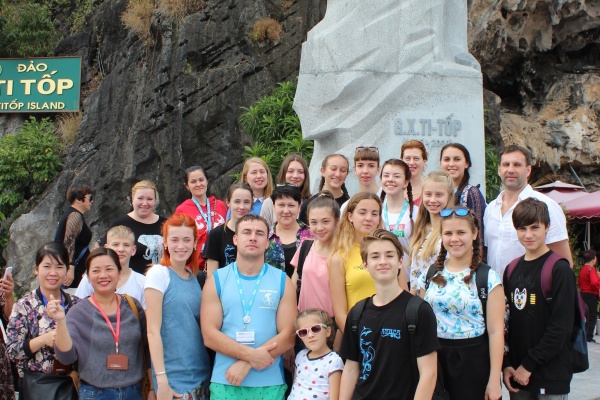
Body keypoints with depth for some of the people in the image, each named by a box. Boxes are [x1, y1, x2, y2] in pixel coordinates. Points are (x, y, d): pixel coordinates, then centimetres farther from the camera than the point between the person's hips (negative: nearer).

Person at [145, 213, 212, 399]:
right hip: (174, 376, -5)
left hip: (201, 374, 5)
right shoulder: (158, 274, -7)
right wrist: (161, 379, -16)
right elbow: (153, 330, -11)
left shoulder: (194, 277, 9)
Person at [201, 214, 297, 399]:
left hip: (270, 383, 0)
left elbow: (288, 336, -4)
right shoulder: (216, 280, 3)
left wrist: (246, 363, -13)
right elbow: (209, 335, -4)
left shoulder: (282, 281, 2)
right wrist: (251, 355, -16)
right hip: (225, 382, 0)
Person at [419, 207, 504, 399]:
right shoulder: (430, 275, 5)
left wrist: (494, 380, -11)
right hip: (436, 358, 3)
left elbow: (495, 331, -8)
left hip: (474, 360, -3)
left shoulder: (488, 277, -5)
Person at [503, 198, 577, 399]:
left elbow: (561, 326, -14)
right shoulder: (512, 270, 8)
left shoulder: (559, 269, -10)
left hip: (550, 376, -5)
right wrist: (506, 364, 1)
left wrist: (529, 365, -13)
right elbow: (506, 320, 10)